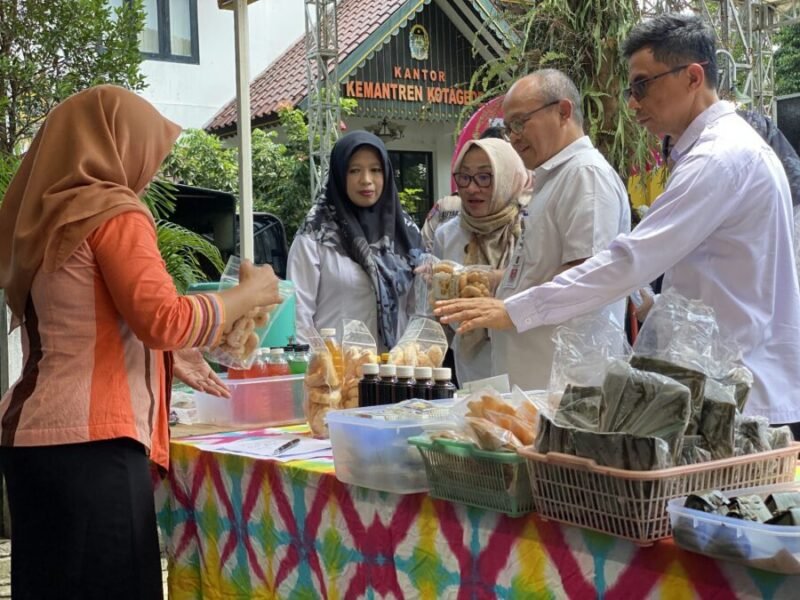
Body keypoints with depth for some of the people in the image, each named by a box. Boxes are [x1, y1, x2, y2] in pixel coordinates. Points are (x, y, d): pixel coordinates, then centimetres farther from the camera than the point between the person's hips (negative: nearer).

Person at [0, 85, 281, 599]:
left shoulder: (42, 217, 15)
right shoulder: (112, 212, -9)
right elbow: (163, 319, -18)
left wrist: (170, 358, 22)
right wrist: (250, 292, -5)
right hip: (88, 442, -9)